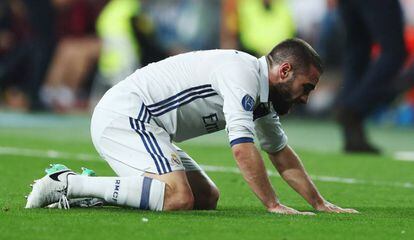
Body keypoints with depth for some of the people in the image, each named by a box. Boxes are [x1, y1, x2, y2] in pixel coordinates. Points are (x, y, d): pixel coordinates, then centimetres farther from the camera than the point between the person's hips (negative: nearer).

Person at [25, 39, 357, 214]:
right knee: (178, 198, -26)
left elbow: (282, 155, 26)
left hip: (143, 127, 11)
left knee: (207, 197, 9)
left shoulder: (262, 96, 16)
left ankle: (98, 190, 7)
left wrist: (321, 204, 21)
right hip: (123, 115, -11)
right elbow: (242, 147, -23)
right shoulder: (243, 74, -15)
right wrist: (273, 205, -21)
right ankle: (69, 183, -19)